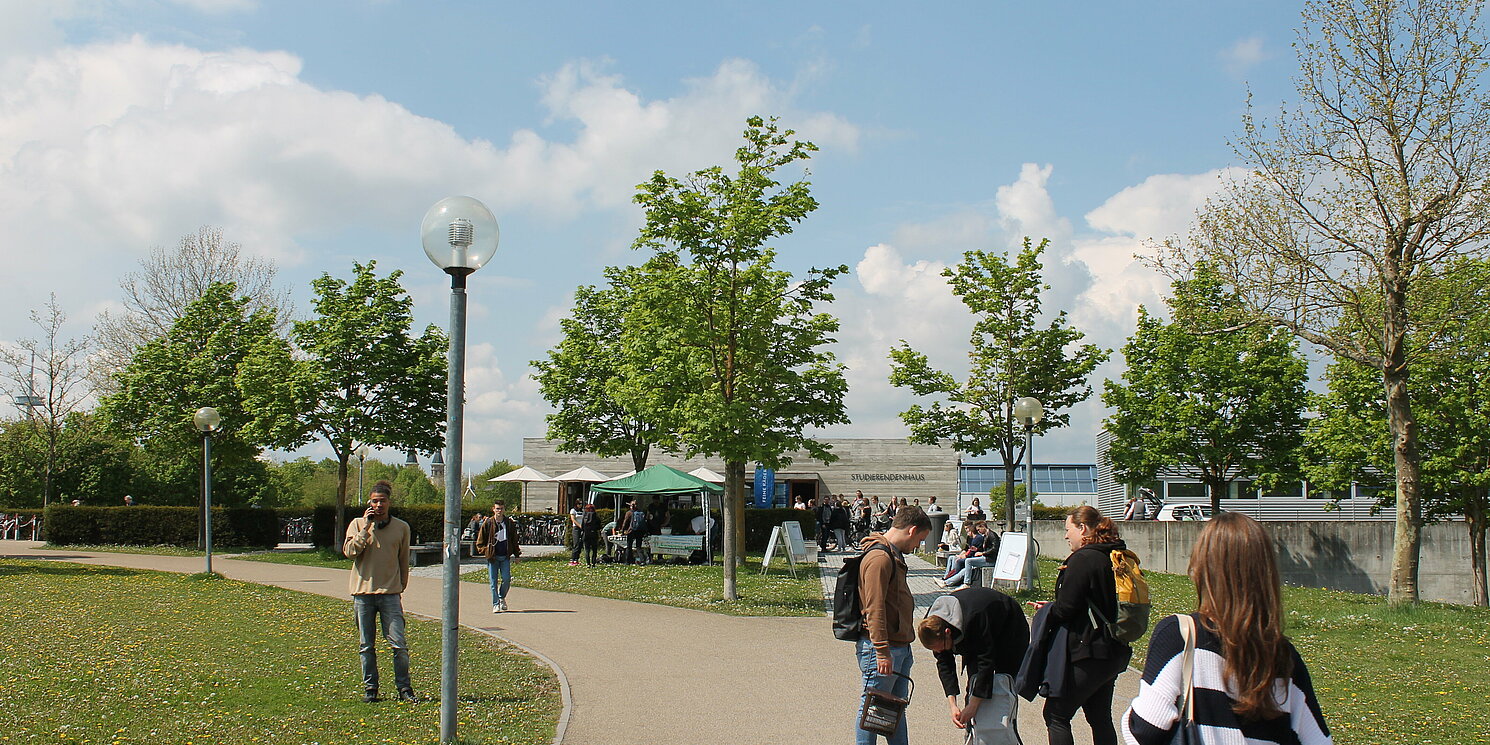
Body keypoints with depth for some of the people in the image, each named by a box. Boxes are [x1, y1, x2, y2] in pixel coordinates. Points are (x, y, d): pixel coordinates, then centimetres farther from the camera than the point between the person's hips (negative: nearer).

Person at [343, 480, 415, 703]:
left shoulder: (401, 527, 6)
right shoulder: (358, 524, 5)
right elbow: (349, 551, -9)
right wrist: (366, 527, -13)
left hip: (390, 593, 0)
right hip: (363, 593, 0)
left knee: (399, 643, -5)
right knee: (366, 647, 6)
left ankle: (404, 688, 4)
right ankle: (370, 689, 17)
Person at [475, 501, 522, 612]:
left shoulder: (510, 523, 6)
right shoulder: (488, 524, 0)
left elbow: (514, 541, 15)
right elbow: (480, 542, 6)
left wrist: (517, 553, 9)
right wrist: (486, 551, -6)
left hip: (505, 557, 1)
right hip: (492, 557, -1)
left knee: (506, 579, -5)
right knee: (493, 581, -1)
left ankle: (502, 597, 22)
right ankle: (495, 604, 7)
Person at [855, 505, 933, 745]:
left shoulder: (894, 556, 16)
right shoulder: (879, 558, -18)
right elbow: (875, 609, -23)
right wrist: (882, 651, -24)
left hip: (899, 646, 10)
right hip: (881, 647, -10)